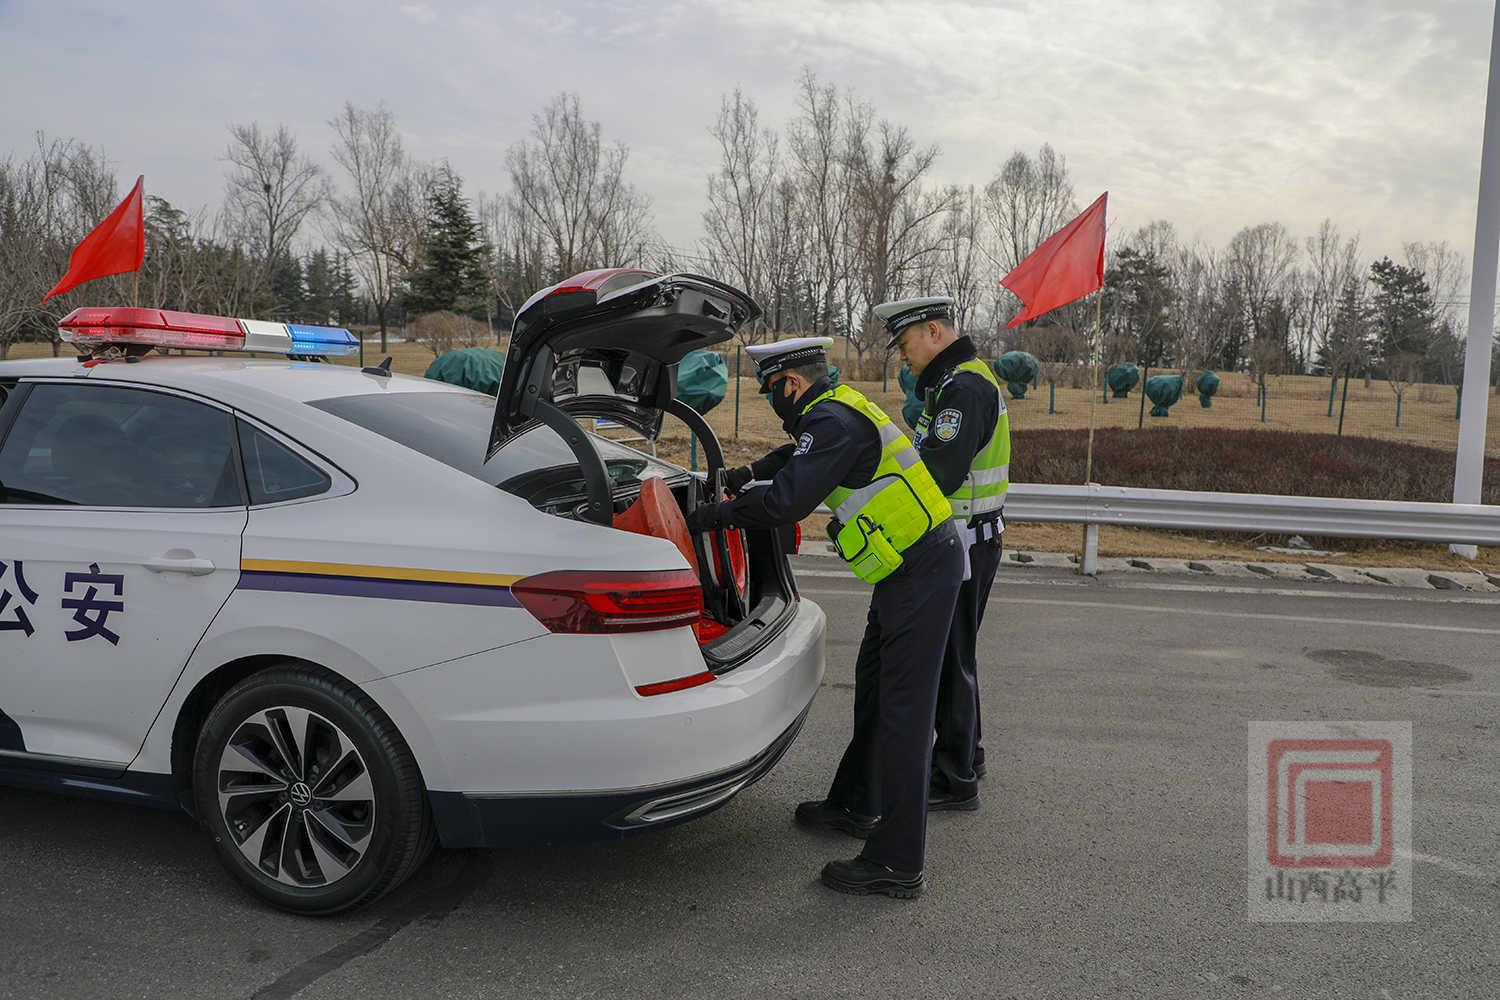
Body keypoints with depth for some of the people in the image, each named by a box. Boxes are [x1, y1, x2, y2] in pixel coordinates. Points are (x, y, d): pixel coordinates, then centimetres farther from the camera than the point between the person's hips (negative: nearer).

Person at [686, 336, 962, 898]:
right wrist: (749, 472, 35)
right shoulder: (838, 411, 15)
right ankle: (854, 805, 36)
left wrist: (713, 515, -16)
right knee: (872, 692, 20)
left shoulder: (832, 421, -17)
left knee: (901, 710, -8)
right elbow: (799, 455, 39)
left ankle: (896, 865, -3)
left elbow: (787, 502, -27)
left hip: (921, 573, -11)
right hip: (906, 569, 11)